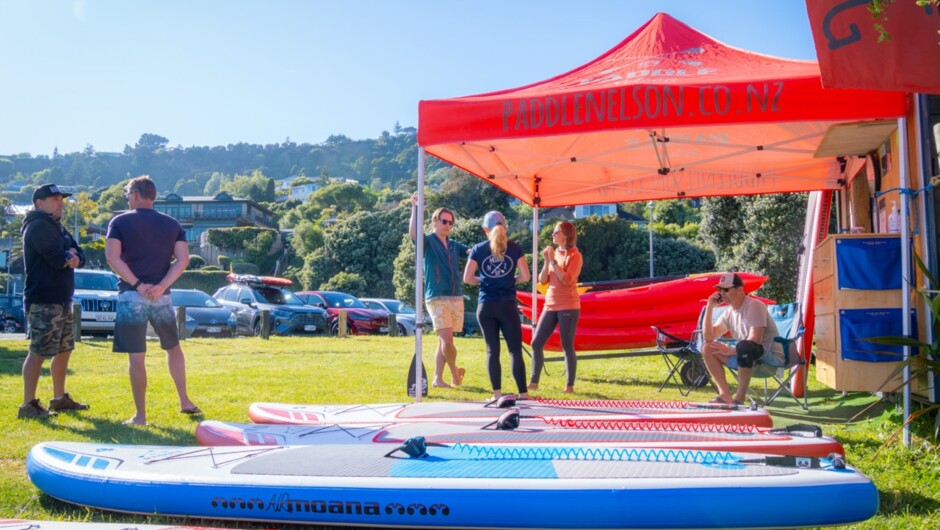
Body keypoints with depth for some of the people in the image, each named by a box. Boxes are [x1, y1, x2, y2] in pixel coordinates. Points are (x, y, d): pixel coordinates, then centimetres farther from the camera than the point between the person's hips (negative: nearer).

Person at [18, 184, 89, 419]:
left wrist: (72, 257, -10)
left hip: (61, 300, 10)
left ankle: (59, 398, 26)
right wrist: (69, 257, -1)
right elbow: (58, 259, -22)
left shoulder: (57, 227, 19)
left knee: (64, 350, 16)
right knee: (38, 352, -8)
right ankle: (28, 405, -3)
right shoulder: (38, 226, -12)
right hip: (43, 302, -10)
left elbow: (79, 256, 12)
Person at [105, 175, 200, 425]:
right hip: (161, 297, 3)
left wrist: (137, 285, -13)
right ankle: (185, 402, 20)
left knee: (136, 357, 0)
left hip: (131, 296, -3)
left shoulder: (120, 222, 1)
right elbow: (183, 259, -3)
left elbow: (112, 257, -12)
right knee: (173, 348, 21)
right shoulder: (172, 224, 10)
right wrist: (161, 286, -10)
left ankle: (140, 415, 4)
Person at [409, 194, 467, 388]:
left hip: (456, 297, 6)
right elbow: (413, 233, -21)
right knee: (447, 340, -14)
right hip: (437, 298, -6)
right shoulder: (428, 241, -2)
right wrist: (415, 207, -24)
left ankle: (438, 378, 15)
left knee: (444, 341, 9)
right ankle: (455, 370, 9)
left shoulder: (454, 245, 16)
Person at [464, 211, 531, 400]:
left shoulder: (478, 249, 1)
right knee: (515, 350, 3)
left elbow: (467, 278, -2)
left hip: (485, 306, 1)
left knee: (492, 350, 6)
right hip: (507, 305, -1)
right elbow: (525, 276, -2)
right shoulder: (515, 248, 1)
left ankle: (497, 394, 4)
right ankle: (522, 393, 1)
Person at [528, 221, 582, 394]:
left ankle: (570, 385, 3)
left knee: (567, 346, -4)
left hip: (568, 307, -6)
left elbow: (566, 280, -17)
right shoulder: (553, 253, 12)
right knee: (536, 343, 2)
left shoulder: (574, 256, -5)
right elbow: (542, 281, 8)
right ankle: (534, 382, 9)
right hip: (550, 306, 6)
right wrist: (546, 261, -5)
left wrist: (553, 260, -15)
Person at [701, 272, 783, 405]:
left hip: (771, 356, -8)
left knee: (744, 346, -39)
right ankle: (725, 395, -9)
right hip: (746, 355, 8)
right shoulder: (729, 312, 7)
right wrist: (709, 308, -4)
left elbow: (754, 341, -26)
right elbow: (708, 337, 3)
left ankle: (740, 398, -27)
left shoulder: (754, 306, -17)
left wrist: (730, 351, -22)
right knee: (708, 348, -2)